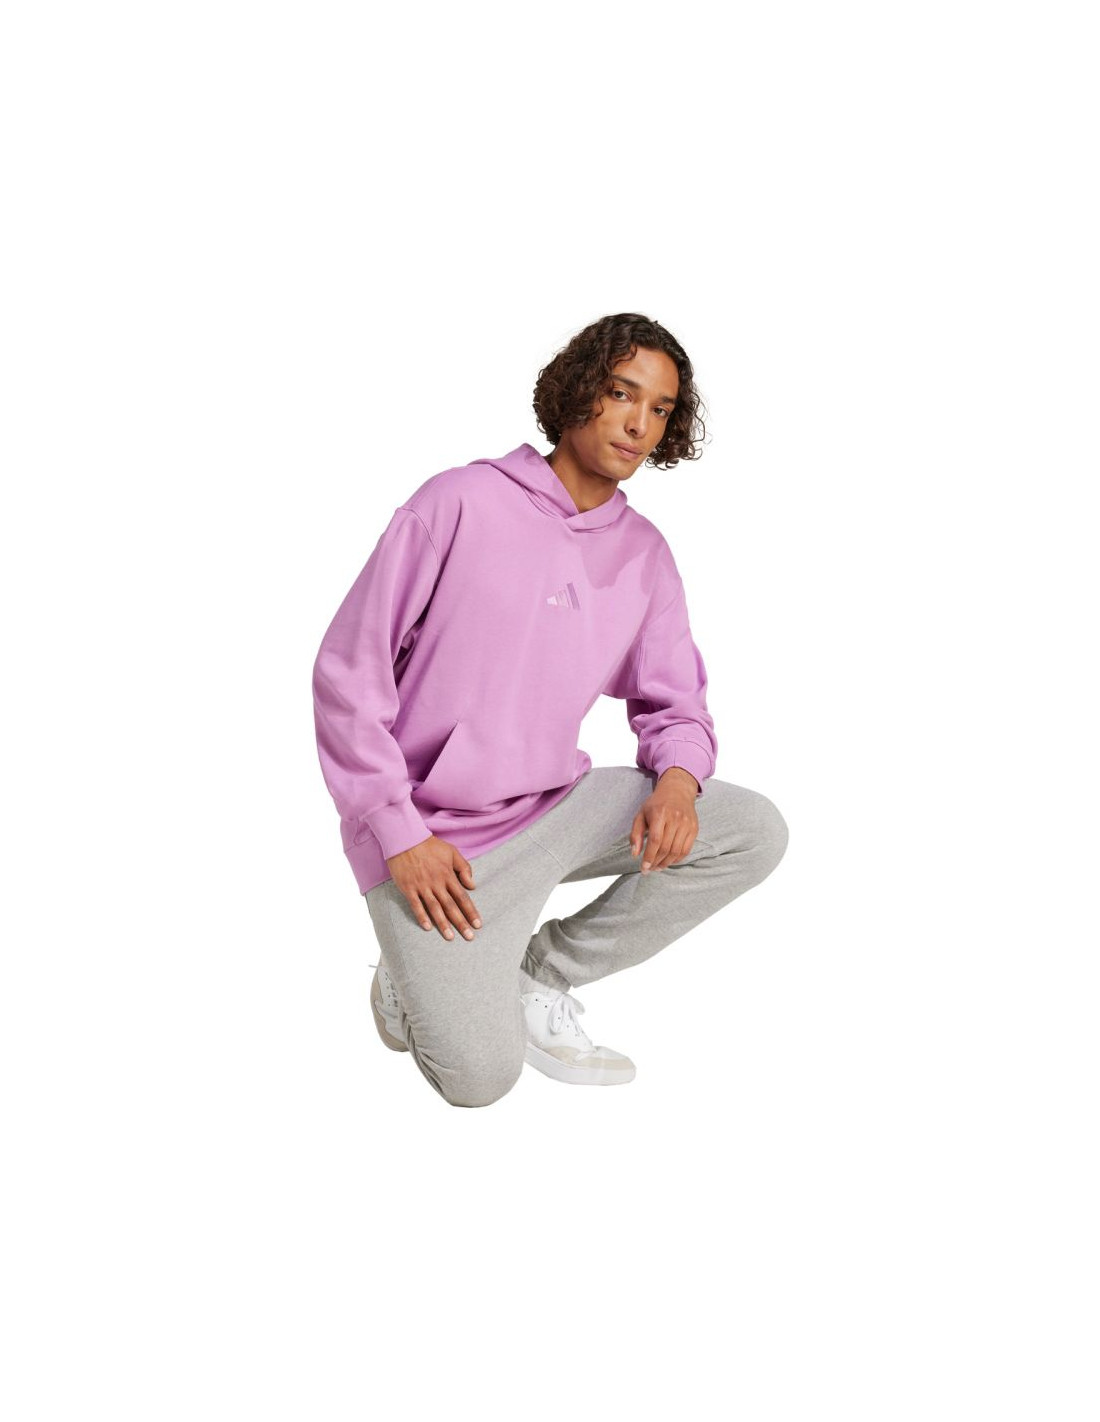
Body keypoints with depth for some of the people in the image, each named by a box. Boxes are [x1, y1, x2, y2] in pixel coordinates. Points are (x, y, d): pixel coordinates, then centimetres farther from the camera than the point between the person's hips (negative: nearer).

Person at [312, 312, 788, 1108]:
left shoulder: (645, 555, 5)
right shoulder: (460, 503, -10)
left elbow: (673, 705, 9)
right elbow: (348, 670, -10)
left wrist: (679, 777, -16)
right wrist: (400, 835, -15)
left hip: (555, 808, 6)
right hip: (435, 838, -5)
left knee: (755, 832, -9)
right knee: (480, 1079, -16)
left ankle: (540, 977, 4)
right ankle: (419, 975, 19)